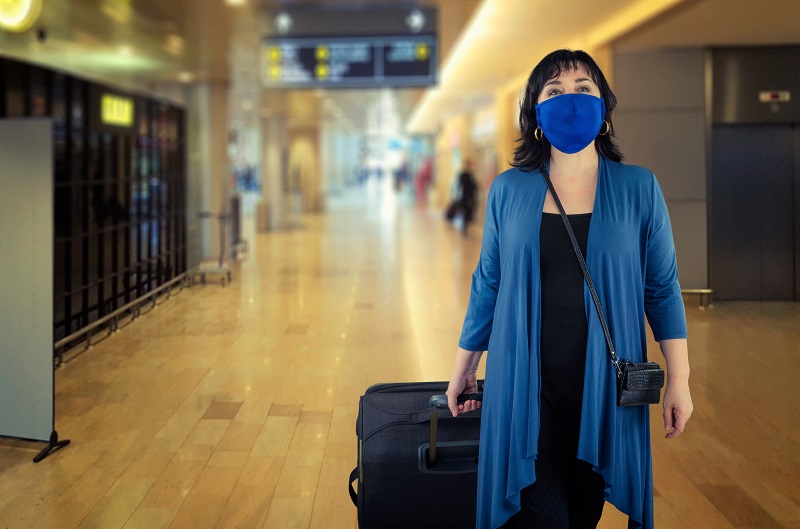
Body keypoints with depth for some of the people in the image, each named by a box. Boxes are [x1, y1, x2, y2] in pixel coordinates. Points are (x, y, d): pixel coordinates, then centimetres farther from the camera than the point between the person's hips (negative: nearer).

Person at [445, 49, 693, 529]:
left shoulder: (638, 188, 0)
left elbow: (662, 288, 2)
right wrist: (464, 366, 11)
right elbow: (488, 283, 8)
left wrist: (679, 379, -2)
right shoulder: (509, 191, 1)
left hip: (604, 382, 1)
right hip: (526, 384, 0)